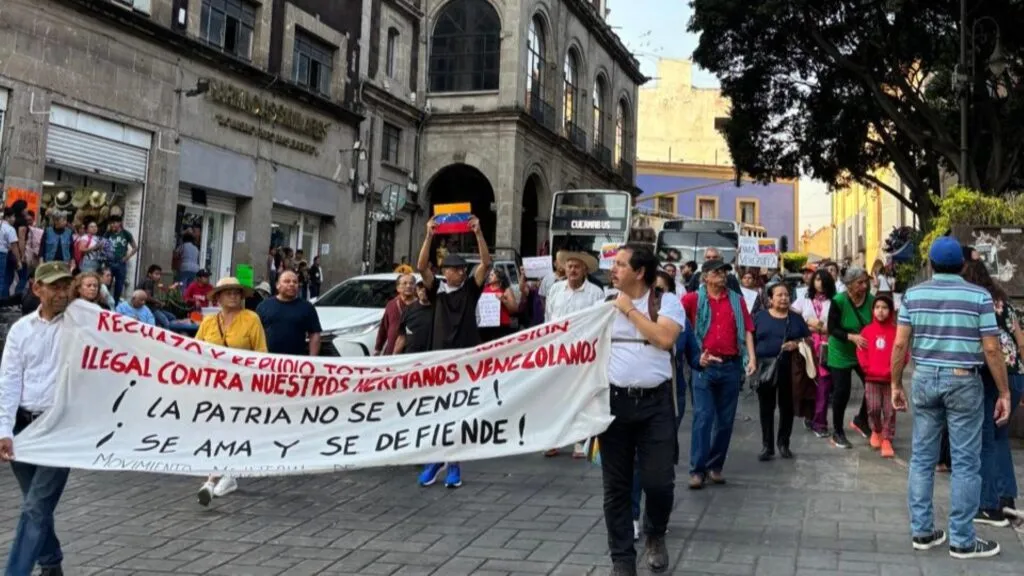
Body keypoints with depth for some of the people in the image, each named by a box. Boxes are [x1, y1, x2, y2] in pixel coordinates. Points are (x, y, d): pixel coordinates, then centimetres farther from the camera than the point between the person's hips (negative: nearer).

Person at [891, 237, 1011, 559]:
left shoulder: (914, 294, 3)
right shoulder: (979, 296, -4)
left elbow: (900, 344, -1)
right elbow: (991, 349, -7)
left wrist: (896, 384, 9)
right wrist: (1004, 393, 0)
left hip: (925, 379, 3)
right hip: (963, 382, -3)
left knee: (922, 458, 10)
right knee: (965, 462, 4)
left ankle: (921, 532, 16)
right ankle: (962, 540, 9)